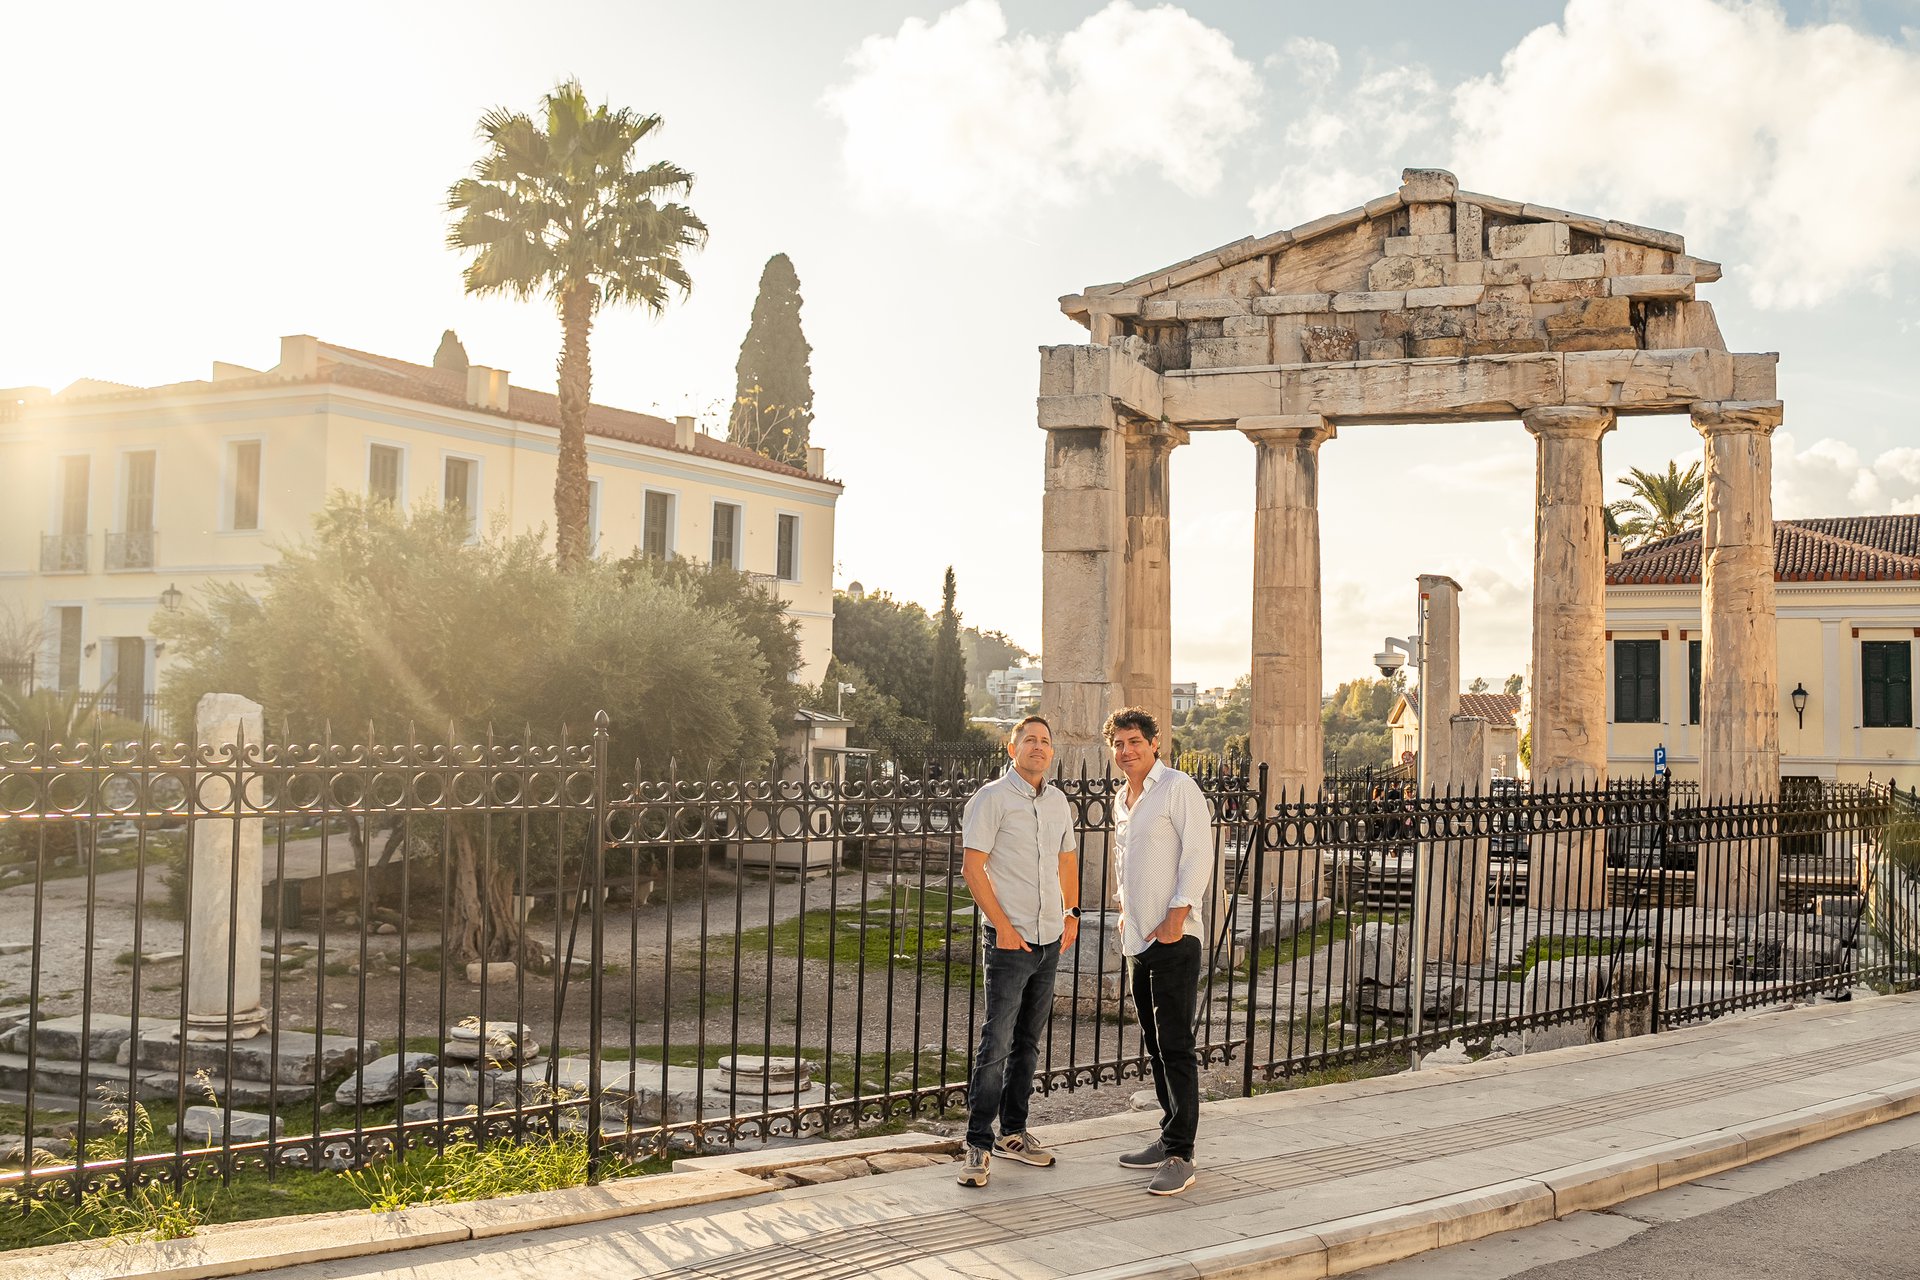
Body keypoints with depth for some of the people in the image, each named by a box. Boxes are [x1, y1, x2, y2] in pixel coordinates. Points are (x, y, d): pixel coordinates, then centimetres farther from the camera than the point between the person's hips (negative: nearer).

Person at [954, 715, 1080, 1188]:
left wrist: (1072, 913, 15)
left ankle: (1013, 1132, 24)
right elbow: (972, 866, -12)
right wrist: (1002, 925, -15)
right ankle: (978, 1144, -3)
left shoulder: (1057, 801, 13)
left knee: (1028, 1041, 13)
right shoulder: (992, 797, -8)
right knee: (996, 1043, -8)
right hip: (1010, 938, -7)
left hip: (1050, 938, 7)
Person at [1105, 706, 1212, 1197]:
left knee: (1175, 1047, -9)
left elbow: (1199, 853, -15)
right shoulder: (1121, 800, 16)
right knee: (1156, 1045, 13)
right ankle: (1169, 1140, 22)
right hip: (1138, 938, 9)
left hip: (1174, 939, -9)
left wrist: (1176, 917, -19)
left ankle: (1180, 1157, -7)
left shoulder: (1177, 787, -9)